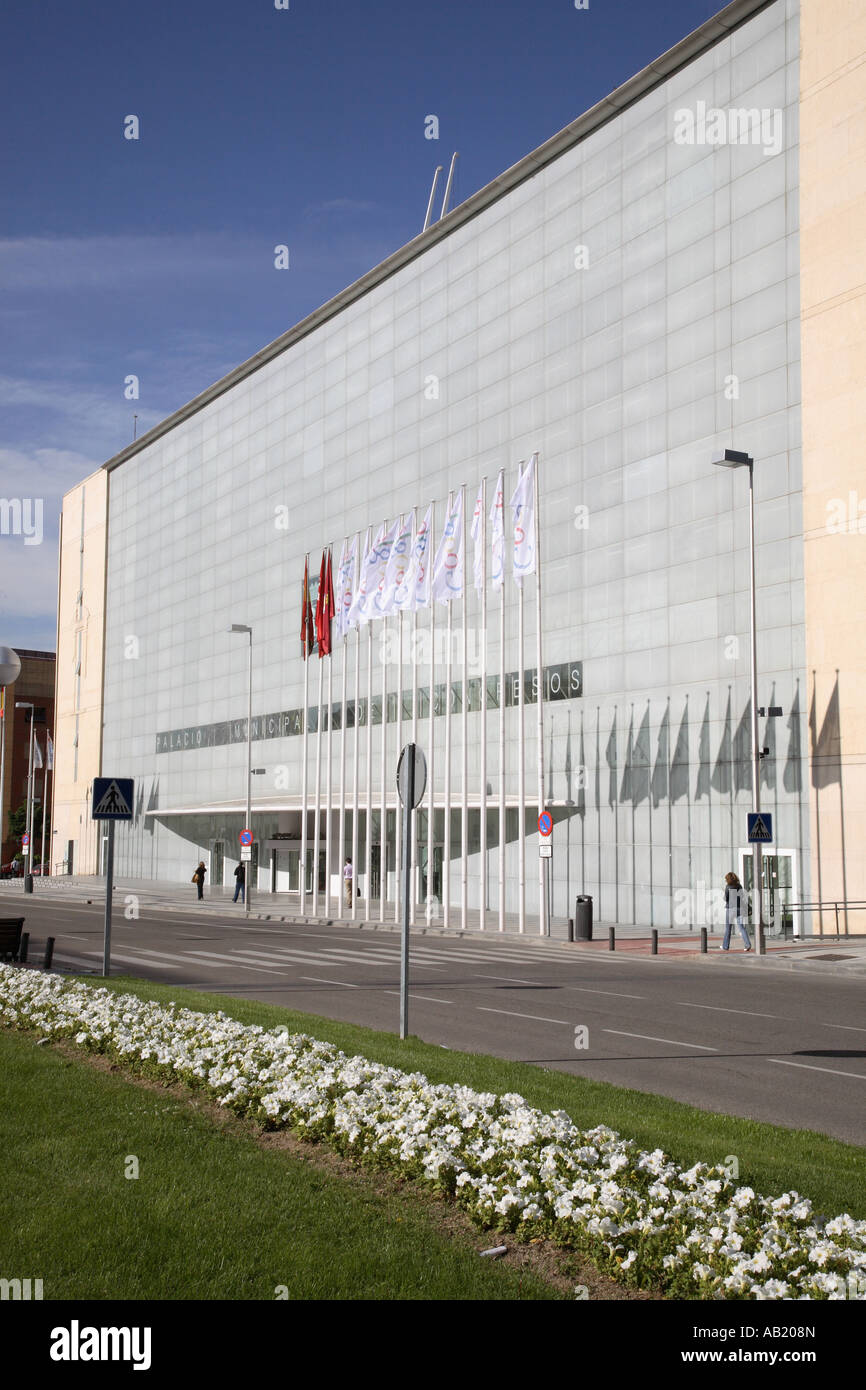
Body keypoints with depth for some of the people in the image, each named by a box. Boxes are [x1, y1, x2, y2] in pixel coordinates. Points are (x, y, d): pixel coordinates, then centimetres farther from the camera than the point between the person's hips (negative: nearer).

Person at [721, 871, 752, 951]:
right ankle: (747, 944, -12)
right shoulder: (740, 886, 6)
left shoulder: (728, 886, -8)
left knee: (728, 928, 7)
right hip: (739, 908, 4)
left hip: (730, 908, -4)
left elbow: (726, 898, -9)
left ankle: (725, 946, 15)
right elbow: (742, 897, 8)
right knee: (741, 927, 2)